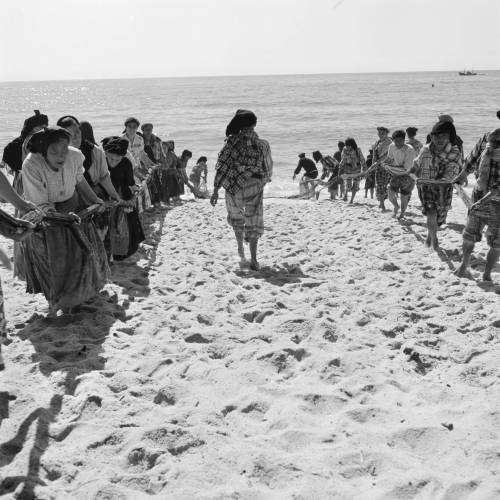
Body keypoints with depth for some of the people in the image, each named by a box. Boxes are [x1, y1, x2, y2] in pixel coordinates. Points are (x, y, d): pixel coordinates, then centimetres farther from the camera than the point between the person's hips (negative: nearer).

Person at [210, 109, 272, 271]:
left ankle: (240, 248, 26)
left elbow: (222, 167, -13)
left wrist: (215, 190, -11)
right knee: (254, 222, 4)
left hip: (234, 186, -1)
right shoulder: (263, 145, -6)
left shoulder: (233, 142, -11)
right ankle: (253, 259, 2)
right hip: (254, 187, 1)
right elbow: (268, 169, 6)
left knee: (236, 216, 24)